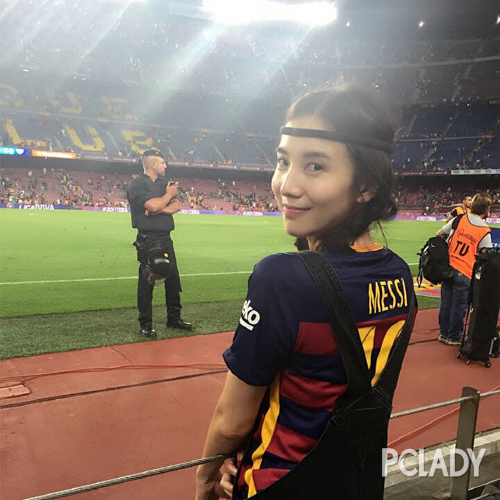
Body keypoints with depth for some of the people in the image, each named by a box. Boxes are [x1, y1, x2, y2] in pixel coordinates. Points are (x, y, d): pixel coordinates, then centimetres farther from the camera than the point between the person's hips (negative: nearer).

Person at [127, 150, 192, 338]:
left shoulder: (164, 183, 15)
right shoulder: (137, 184, -8)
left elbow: (177, 206, 5)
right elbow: (153, 205, -21)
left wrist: (160, 209, -14)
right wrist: (169, 194, -5)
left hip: (166, 239, 7)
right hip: (147, 240, -7)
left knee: (173, 279, 11)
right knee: (147, 282, -2)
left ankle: (174, 318, 24)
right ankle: (146, 325, 8)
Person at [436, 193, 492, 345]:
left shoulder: (458, 219, 0)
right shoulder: (485, 231, -9)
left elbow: (438, 235, 8)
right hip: (464, 273, -4)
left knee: (446, 302, 15)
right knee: (459, 306, 9)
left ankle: (443, 333, 27)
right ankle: (453, 337, 21)